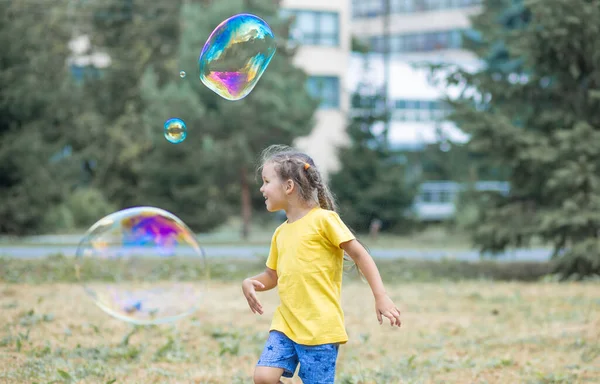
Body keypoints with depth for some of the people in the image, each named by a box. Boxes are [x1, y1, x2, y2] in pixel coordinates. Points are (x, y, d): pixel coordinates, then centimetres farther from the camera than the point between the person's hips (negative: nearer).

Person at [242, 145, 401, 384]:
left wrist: (381, 296, -15)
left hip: (320, 327, -6)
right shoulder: (281, 233, 14)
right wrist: (251, 283, 1)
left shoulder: (323, 219, -7)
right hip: (286, 323, 6)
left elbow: (360, 255, -7)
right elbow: (271, 276, 23)